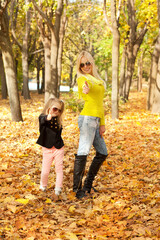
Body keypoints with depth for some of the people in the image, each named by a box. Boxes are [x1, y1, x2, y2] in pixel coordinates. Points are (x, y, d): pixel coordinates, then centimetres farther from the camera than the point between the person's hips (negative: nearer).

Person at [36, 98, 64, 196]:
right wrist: (48, 117, -55)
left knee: (59, 169, 0)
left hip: (58, 148, 3)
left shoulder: (58, 120, 3)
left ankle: (58, 188, 7)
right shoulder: (43, 117, -10)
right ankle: (43, 185, 29)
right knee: (45, 171, 3)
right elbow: (43, 120, -36)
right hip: (47, 149, -3)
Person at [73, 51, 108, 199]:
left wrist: (102, 123, 11)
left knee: (102, 153, 15)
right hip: (87, 118, -9)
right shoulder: (82, 78, -5)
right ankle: (77, 188, -13)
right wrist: (86, 89, -57)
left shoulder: (97, 79, 20)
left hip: (96, 120, 9)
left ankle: (88, 183, 24)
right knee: (83, 152, -16)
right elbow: (85, 86, -31)